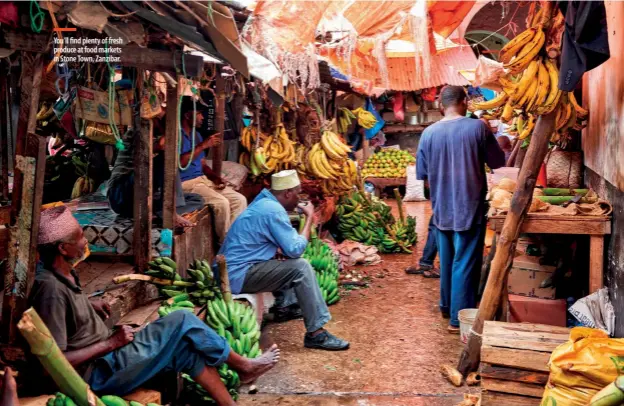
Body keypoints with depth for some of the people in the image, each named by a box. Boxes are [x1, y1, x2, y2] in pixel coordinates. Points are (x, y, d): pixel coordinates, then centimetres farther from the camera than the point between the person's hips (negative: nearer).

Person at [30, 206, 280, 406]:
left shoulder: (61, 274, 4)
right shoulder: (51, 288, -25)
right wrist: (111, 343, -20)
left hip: (107, 356, 9)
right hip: (99, 373, -9)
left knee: (187, 348, 0)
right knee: (182, 323, -12)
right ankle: (242, 367, 8)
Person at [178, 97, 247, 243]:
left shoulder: (196, 134, 16)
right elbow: (180, 162, -25)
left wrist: (215, 178, 0)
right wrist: (203, 146, -21)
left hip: (203, 179, 9)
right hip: (186, 183, -9)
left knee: (240, 200, -4)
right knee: (221, 203, -27)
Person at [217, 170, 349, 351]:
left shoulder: (264, 202, 13)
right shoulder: (273, 210, -18)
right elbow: (296, 249, -18)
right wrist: (309, 217, -8)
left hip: (231, 269, 10)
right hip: (238, 275, -10)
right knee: (301, 267, -18)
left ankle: (286, 306, 29)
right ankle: (316, 334, -15)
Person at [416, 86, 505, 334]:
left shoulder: (429, 133, -1)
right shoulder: (477, 127, -10)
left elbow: (422, 174, 4)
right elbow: (498, 162, -1)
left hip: (441, 209, 4)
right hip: (470, 208, -4)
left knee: (447, 261, 19)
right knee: (465, 264, 3)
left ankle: (446, 307, 34)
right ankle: (459, 318, 7)